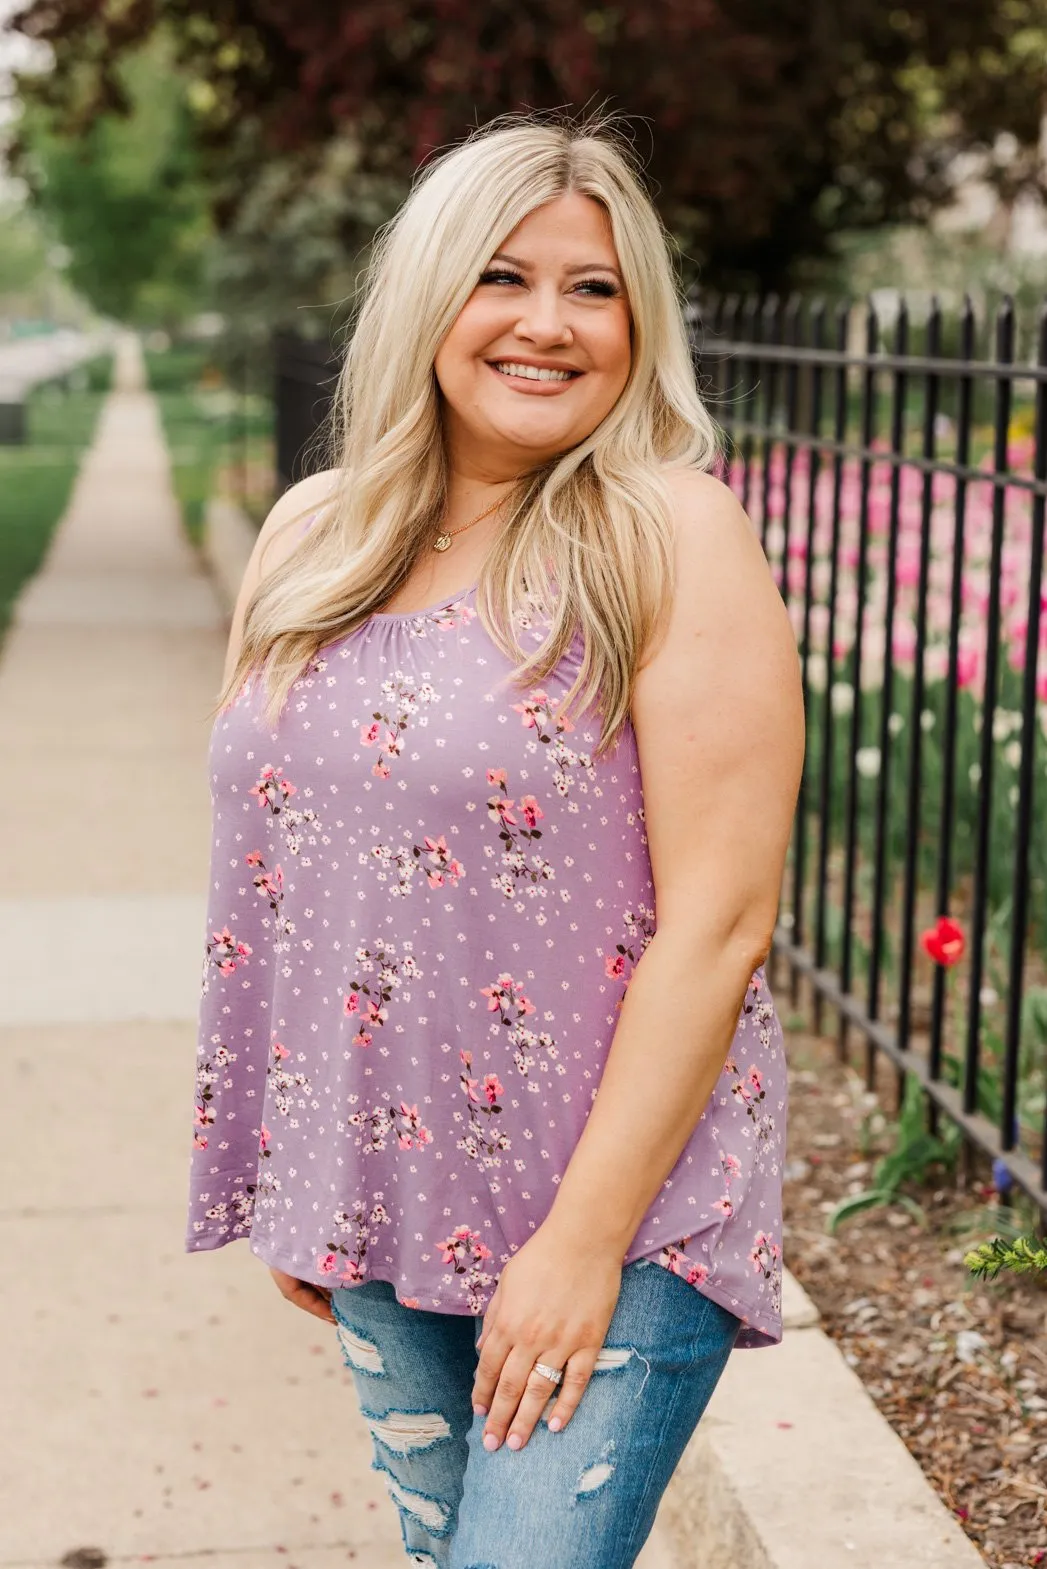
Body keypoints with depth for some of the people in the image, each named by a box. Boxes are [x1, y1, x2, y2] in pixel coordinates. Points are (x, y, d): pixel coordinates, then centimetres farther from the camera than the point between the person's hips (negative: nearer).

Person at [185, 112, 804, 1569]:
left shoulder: (673, 537, -12)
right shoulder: (314, 533, 5)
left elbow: (720, 920, -15)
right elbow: (283, 880, 11)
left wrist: (586, 1239, -17)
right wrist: (291, 1189, 11)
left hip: (619, 1207, -5)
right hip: (383, 1199, 5)